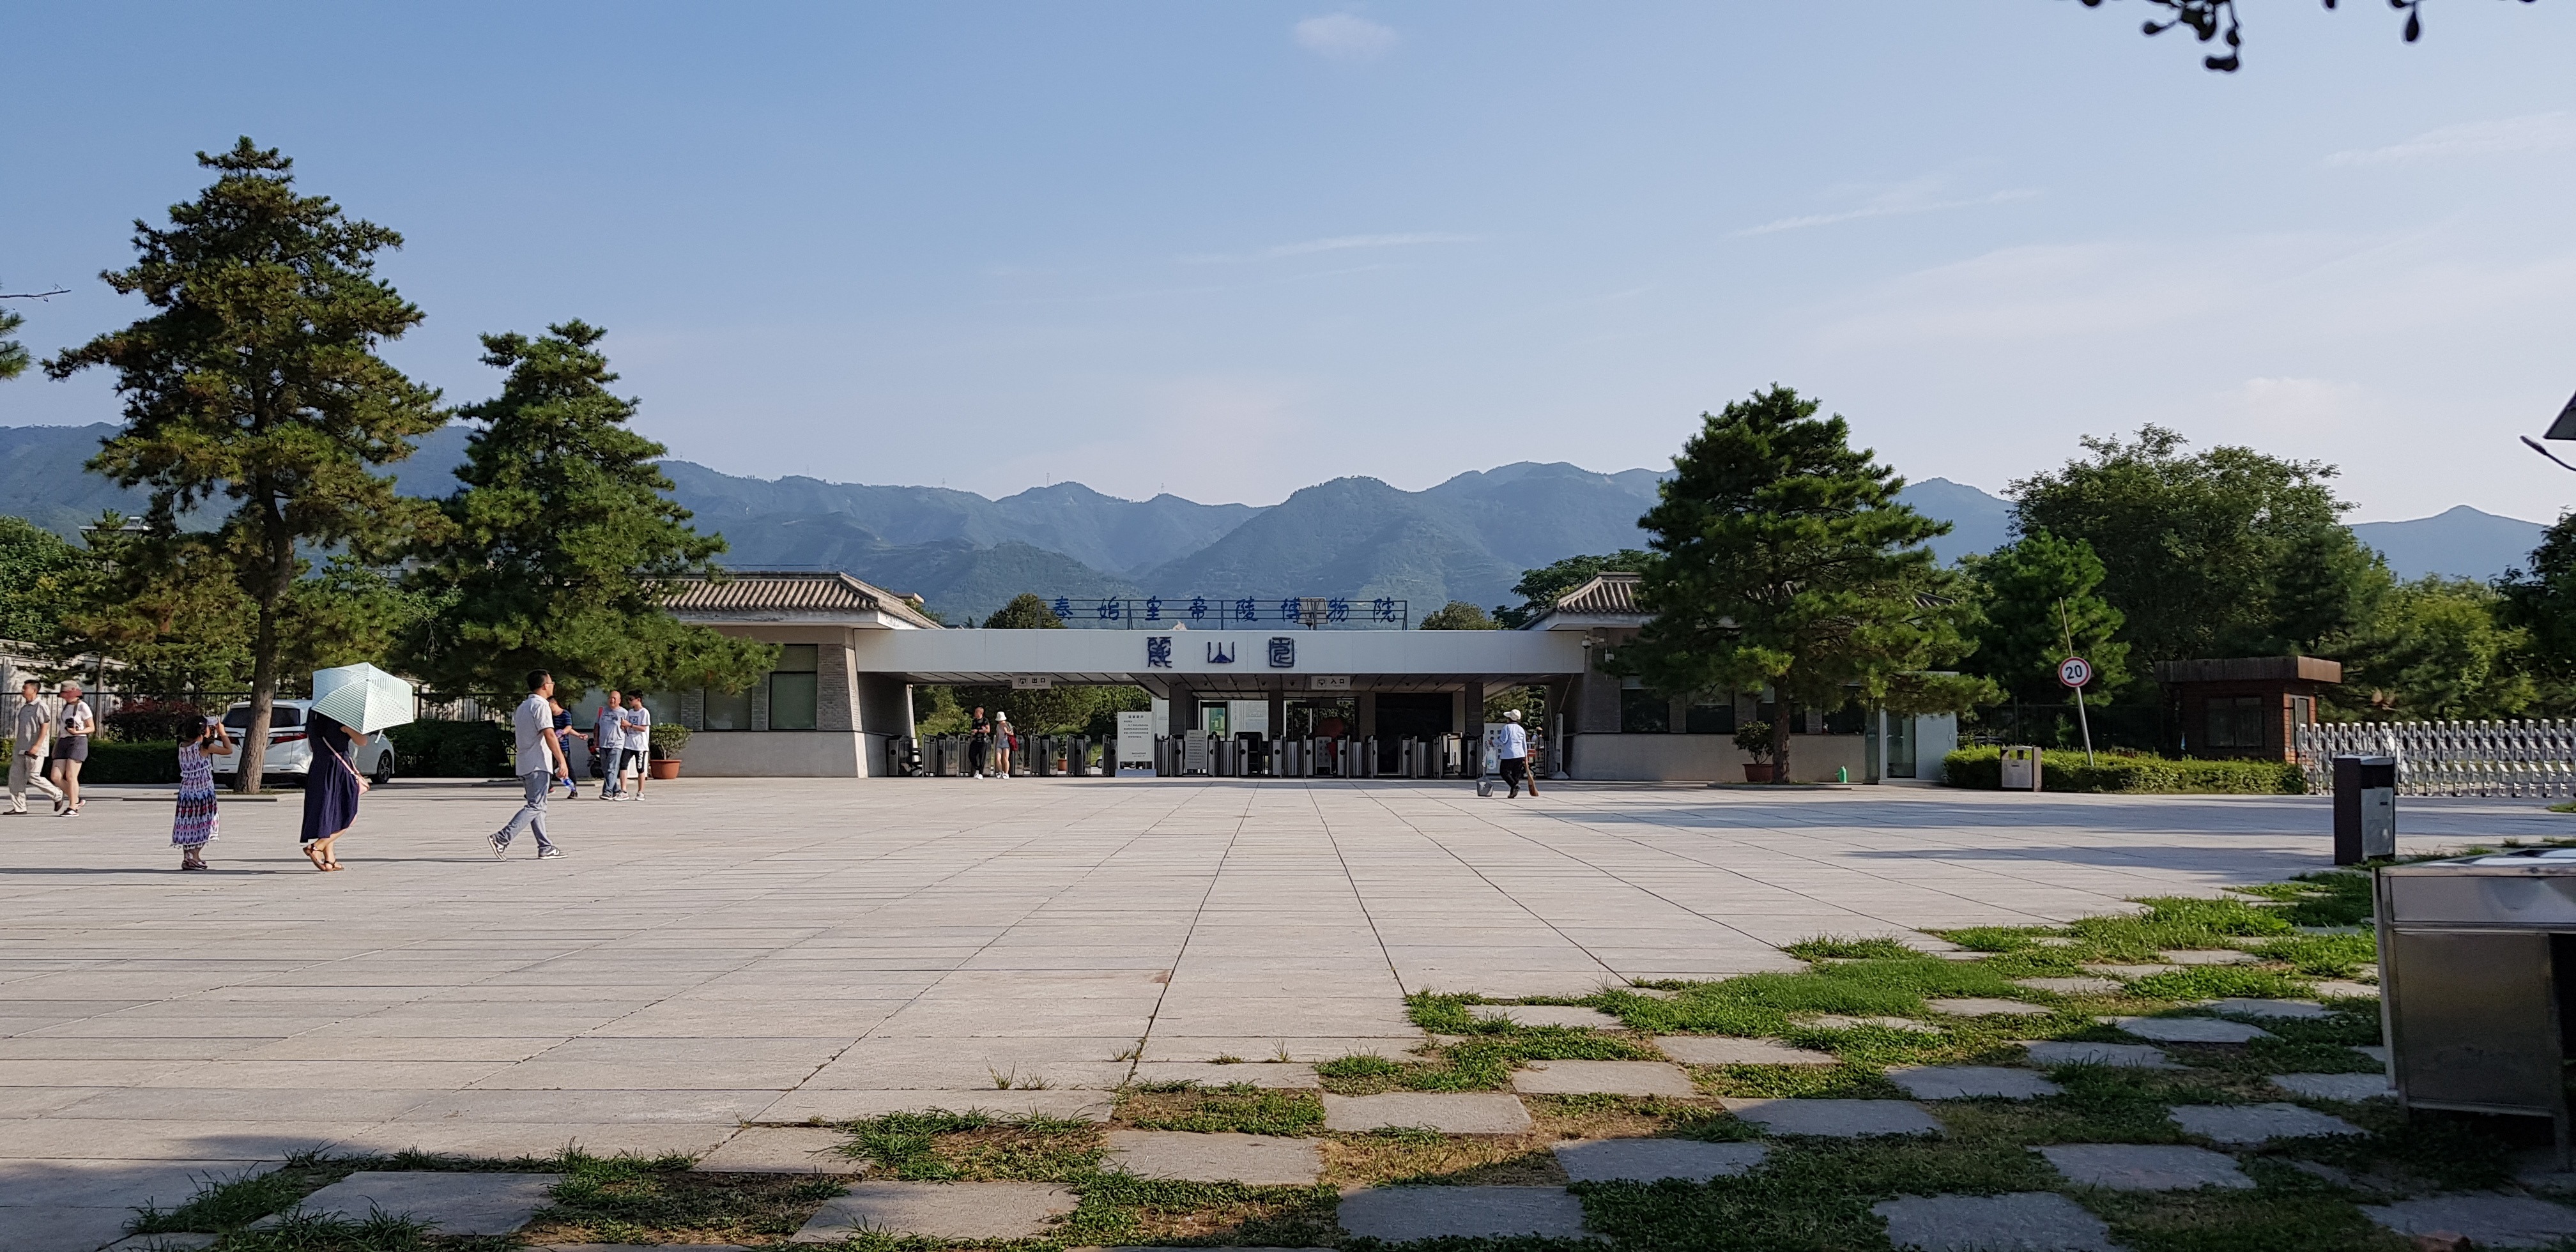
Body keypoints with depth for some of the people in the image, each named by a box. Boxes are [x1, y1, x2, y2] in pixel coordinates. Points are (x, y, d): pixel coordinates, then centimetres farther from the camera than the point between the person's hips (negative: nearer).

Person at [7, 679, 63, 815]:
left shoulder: (40, 706, -11)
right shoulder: (24, 707, 16)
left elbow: (45, 727, -17)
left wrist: (37, 745, -24)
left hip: (34, 749, -9)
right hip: (21, 748, 9)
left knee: (33, 776, -9)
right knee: (15, 776, 4)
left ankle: (57, 796, 9)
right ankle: (19, 807, 7)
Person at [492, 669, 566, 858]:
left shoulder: (521, 707, 18)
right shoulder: (541, 705, -12)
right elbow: (549, 736, -20)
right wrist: (562, 761, -22)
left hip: (525, 764, 10)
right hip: (539, 764, -10)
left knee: (538, 806, 11)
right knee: (535, 806, -10)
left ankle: (546, 848, 11)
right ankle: (502, 838, -18)